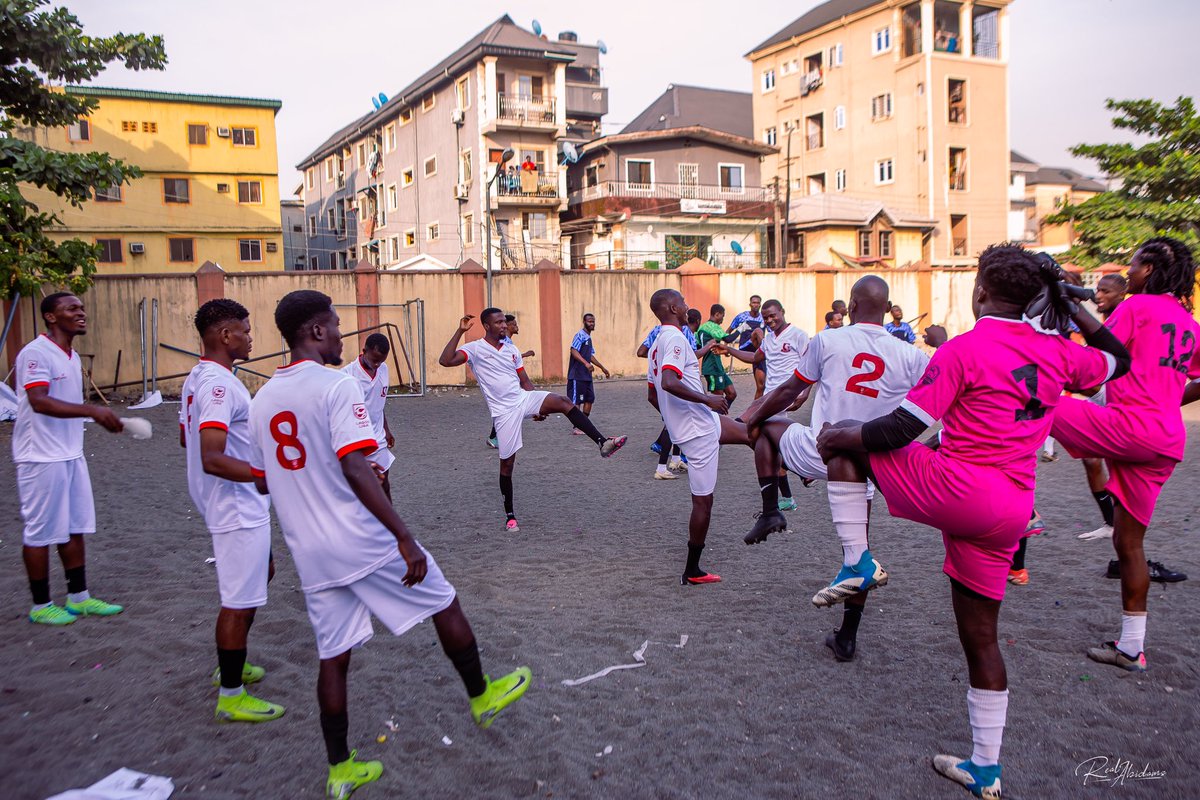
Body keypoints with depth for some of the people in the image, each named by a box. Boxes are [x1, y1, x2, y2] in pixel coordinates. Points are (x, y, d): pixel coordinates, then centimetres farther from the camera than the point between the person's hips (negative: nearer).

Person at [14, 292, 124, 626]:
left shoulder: (73, 356, 13)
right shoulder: (35, 353, -15)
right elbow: (39, 402, -28)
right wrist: (91, 409, -35)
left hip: (71, 456, 9)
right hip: (42, 458, -9)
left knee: (75, 529, 13)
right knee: (41, 533, 3)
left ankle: (78, 598, 22)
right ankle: (40, 605, 15)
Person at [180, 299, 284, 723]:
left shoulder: (196, 378, 9)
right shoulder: (219, 384, -24)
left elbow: (186, 437, 22)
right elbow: (212, 460, -32)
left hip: (242, 506, 11)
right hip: (238, 508, -11)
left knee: (261, 572, 25)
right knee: (241, 600, -1)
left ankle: (231, 665, 36)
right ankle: (231, 696, 11)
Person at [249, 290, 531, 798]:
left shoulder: (262, 399, 8)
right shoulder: (337, 386, -15)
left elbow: (261, 481, 15)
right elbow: (355, 471, -24)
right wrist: (405, 540, -23)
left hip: (310, 553, 7)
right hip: (362, 543, -7)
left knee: (333, 656, 15)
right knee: (446, 607, 13)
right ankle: (482, 699, 29)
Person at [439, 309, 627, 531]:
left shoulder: (511, 349, 13)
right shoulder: (474, 349, -4)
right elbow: (445, 361, -21)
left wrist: (538, 406, 9)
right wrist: (460, 331, -23)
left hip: (523, 398, 4)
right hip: (503, 411, -4)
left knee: (563, 402, -23)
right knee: (507, 463, 0)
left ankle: (602, 442, -27)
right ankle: (509, 515, 16)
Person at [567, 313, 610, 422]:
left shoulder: (589, 338, 18)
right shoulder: (580, 335, -11)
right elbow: (574, 351, -23)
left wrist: (602, 368, 30)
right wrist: (586, 363, -33)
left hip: (587, 376, 9)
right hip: (577, 376, -9)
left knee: (589, 399, 11)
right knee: (576, 401, -4)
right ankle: (577, 427, 0)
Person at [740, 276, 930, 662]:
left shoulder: (827, 340, -7)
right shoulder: (909, 357, -4)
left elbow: (788, 391, 2)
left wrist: (755, 419, 16)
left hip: (819, 452, -2)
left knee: (768, 426, 27)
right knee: (856, 548, 15)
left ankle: (770, 511, 16)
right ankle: (847, 637, 22)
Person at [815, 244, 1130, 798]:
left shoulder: (964, 350, -10)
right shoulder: (1058, 352, 8)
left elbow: (902, 429, -14)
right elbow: (1117, 361, 30)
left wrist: (842, 436, 3)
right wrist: (1071, 307, 32)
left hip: (954, 489, -7)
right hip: (1010, 511, 7)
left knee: (840, 437, 7)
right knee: (979, 635, 18)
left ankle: (858, 563, 2)